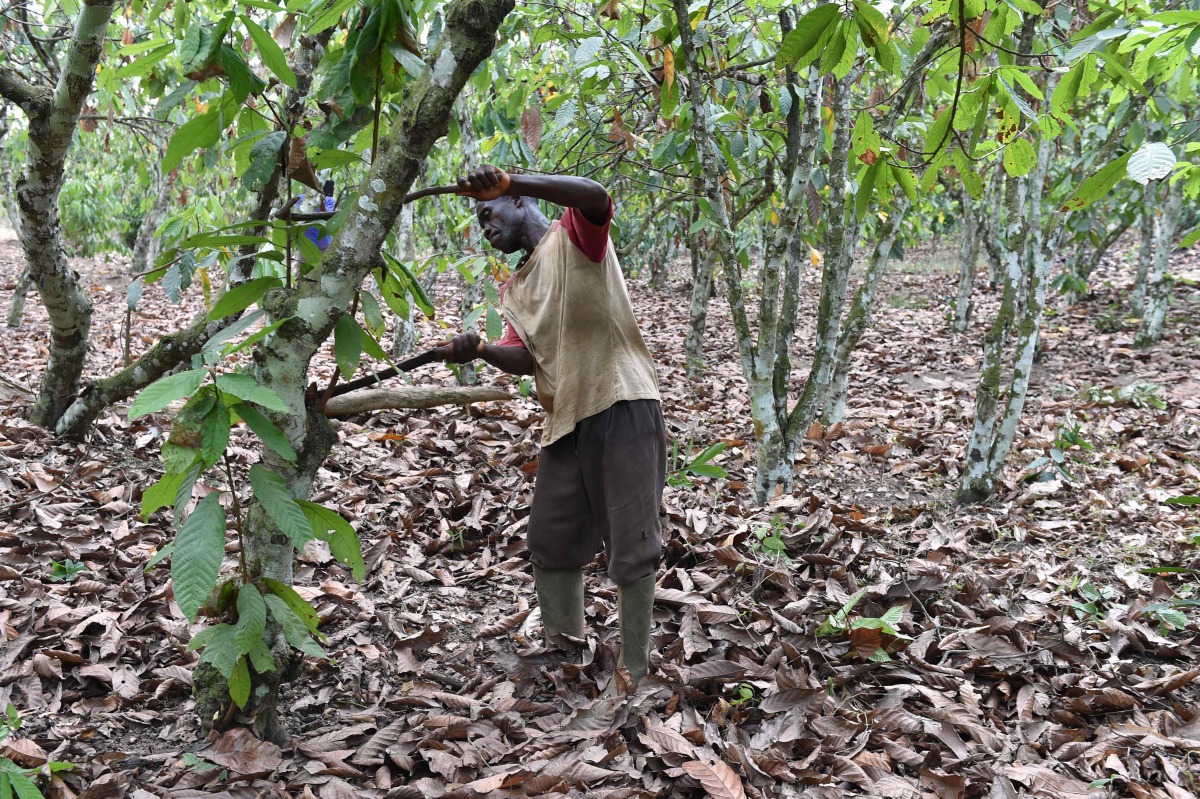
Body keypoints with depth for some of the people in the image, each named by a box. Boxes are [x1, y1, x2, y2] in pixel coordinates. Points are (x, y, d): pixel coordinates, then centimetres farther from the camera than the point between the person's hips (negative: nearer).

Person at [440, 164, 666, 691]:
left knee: (630, 547, -1)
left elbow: (596, 197, -25)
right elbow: (522, 359, 3)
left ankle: (634, 671, 10)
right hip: (566, 419, 8)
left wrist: (506, 181, -34)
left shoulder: (574, 237, -1)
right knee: (549, 541, 15)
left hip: (623, 407, -8)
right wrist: (479, 350, -19)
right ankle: (562, 644, 33)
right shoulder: (515, 290, 18)